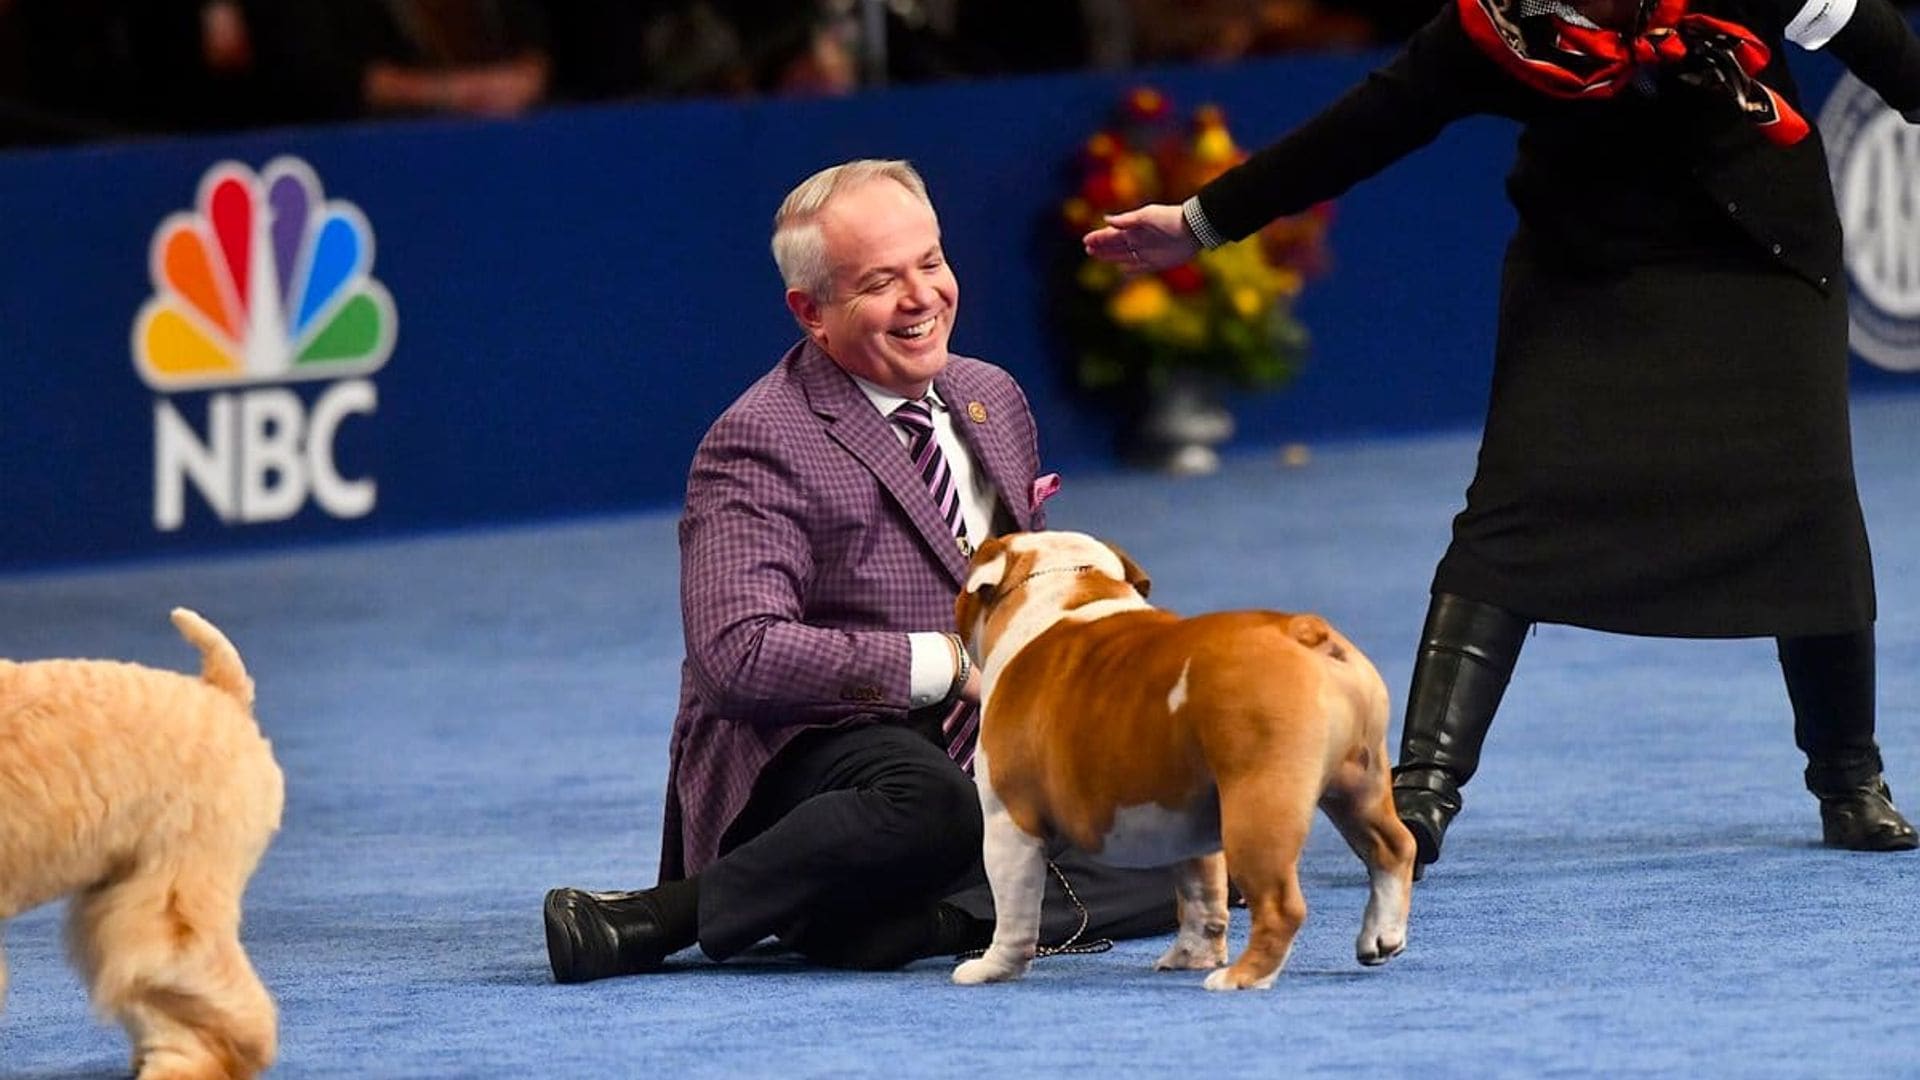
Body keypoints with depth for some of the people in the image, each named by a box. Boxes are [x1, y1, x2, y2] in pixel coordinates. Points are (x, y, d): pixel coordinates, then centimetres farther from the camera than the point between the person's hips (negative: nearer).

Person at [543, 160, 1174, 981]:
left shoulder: (993, 398, 15)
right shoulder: (759, 445, -10)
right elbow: (743, 655, -22)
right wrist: (946, 664, -19)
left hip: (988, 753, 8)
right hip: (812, 752, -8)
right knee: (933, 807, -41)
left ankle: (948, 915, -13)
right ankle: (648, 922, -31)